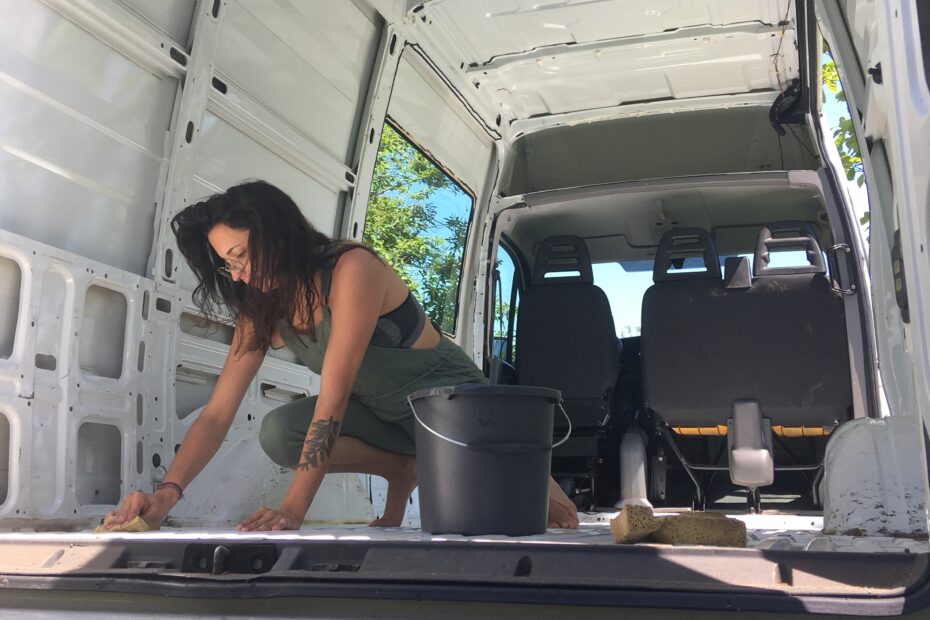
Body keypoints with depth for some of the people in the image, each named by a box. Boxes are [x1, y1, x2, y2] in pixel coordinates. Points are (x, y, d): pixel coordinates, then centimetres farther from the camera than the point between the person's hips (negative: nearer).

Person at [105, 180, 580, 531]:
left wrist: (293, 510, -36)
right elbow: (217, 413, -10)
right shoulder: (262, 309, -5)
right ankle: (402, 470, 2)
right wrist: (167, 492, -26)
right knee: (279, 433, -19)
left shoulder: (352, 269, -27)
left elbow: (333, 398, -32)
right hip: (385, 413, 6)